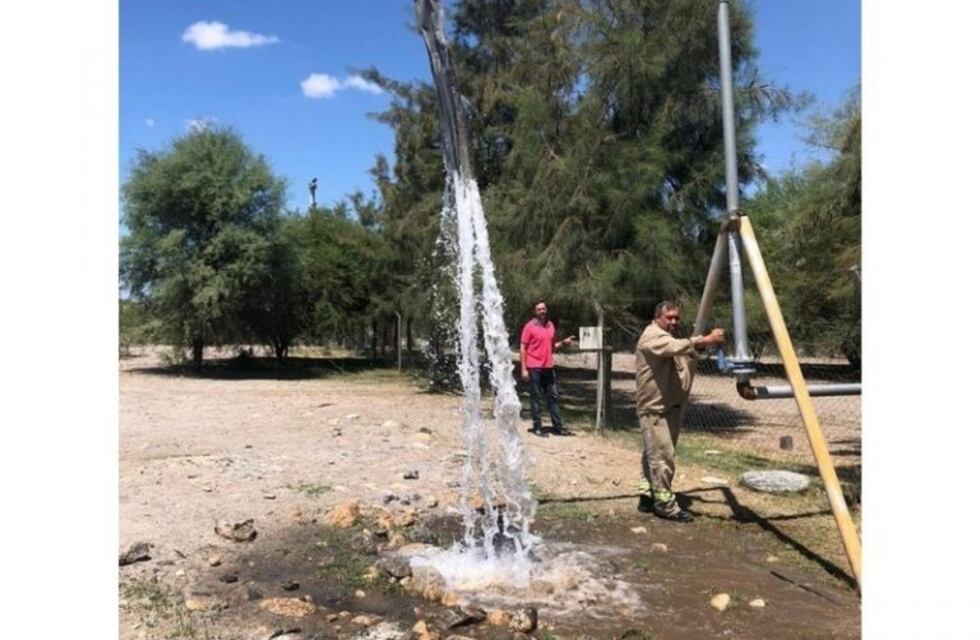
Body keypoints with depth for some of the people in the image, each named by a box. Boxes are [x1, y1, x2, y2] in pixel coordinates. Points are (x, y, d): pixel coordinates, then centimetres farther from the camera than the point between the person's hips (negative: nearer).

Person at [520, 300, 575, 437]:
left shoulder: (551, 326, 10)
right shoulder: (529, 327, -7)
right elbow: (523, 348, -7)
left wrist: (563, 343, 0)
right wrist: (524, 369, -12)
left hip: (549, 367, 6)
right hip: (534, 368, -6)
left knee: (553, 396, 8)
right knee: (536, 398, 2)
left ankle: (557, 426, 14)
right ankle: (537, 427, 9)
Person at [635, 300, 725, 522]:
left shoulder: (671, 339, 21)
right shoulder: (652, 336, -13)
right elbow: (677, 346, -32)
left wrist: (703, 343, 6)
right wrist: (705, 340, -41)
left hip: (671, 407, 10)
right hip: (654, 408, -10)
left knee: (654, 455, 14)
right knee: (662, 456, -10)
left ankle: (648, 497, 21)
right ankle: (665, 504, -5)